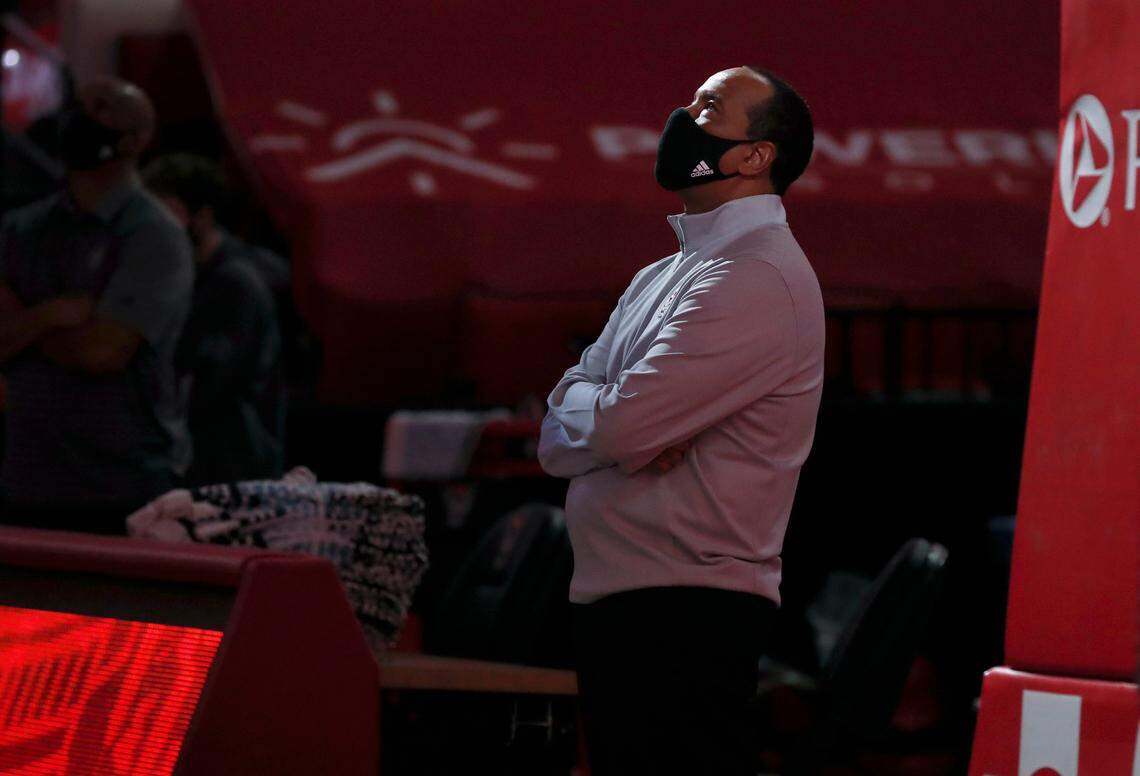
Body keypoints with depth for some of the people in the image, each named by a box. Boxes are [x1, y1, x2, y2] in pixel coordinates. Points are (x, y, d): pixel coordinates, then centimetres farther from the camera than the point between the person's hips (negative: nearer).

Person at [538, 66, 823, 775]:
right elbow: (557, 445, 12)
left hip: (686, 614, -9)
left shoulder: (760, 275, -13)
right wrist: (635, 432, -9)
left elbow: (617, 424, -21)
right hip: (612, 601, 9)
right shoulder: (661, 278, 18)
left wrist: (578, 404, 2)